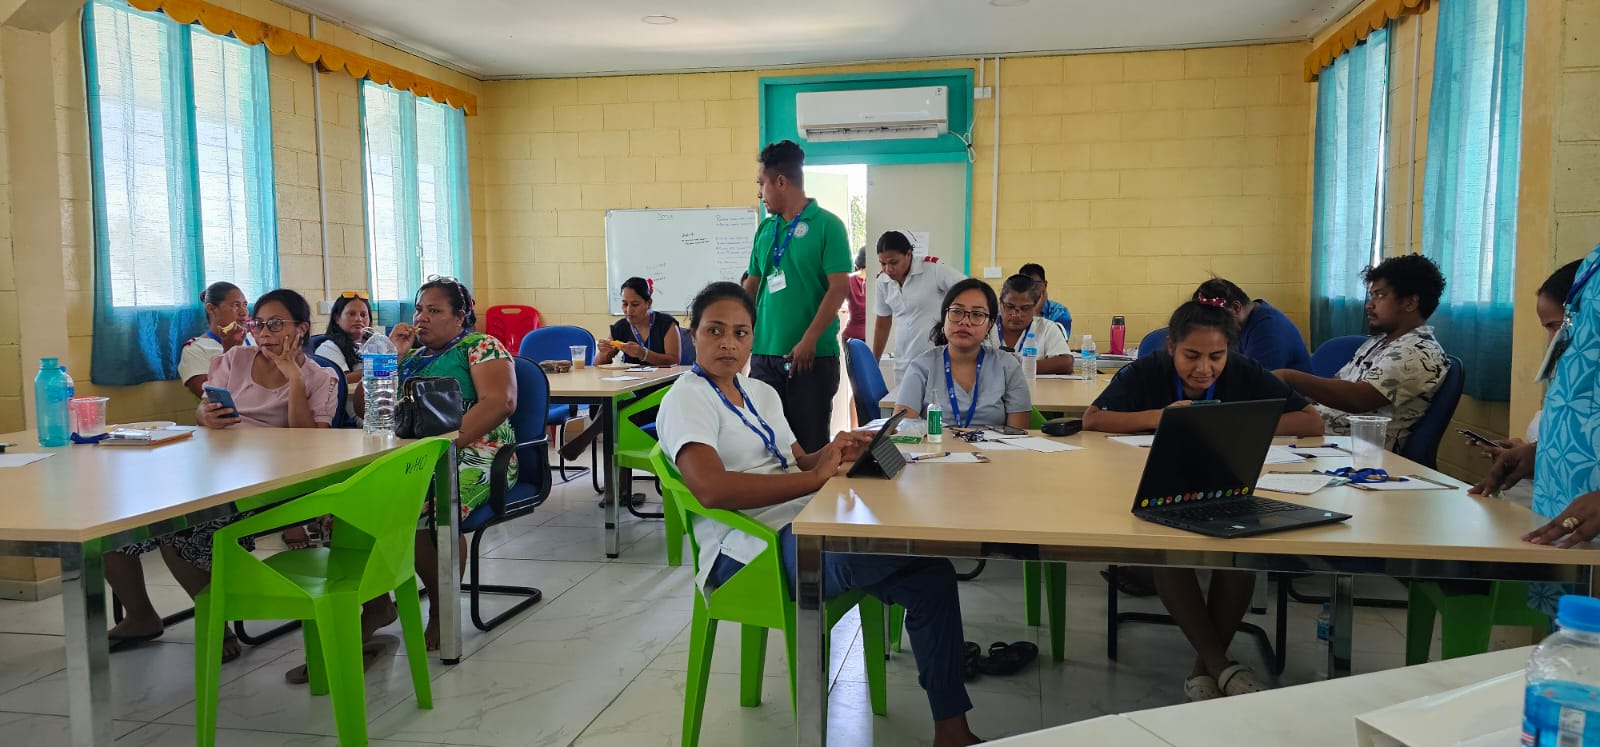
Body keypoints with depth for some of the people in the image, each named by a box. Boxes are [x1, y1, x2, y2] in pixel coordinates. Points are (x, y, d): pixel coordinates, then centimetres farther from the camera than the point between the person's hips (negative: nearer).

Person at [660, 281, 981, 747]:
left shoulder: (762, 393, 19)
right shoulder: (686, 399, -6)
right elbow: (711, 488, -23)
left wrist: (830, 455, -5)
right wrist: (816, 478, -25)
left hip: (803, 526, 8)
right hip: (746, 554, -8)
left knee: (927, 573, -9)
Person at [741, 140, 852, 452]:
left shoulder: (827, 225, -5)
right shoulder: (766, 229, 12)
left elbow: (839, 287, -13)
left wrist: (809, 339, -19)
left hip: (813, 356, -6)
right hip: (765, 353, 6)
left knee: (811, 445, 1)